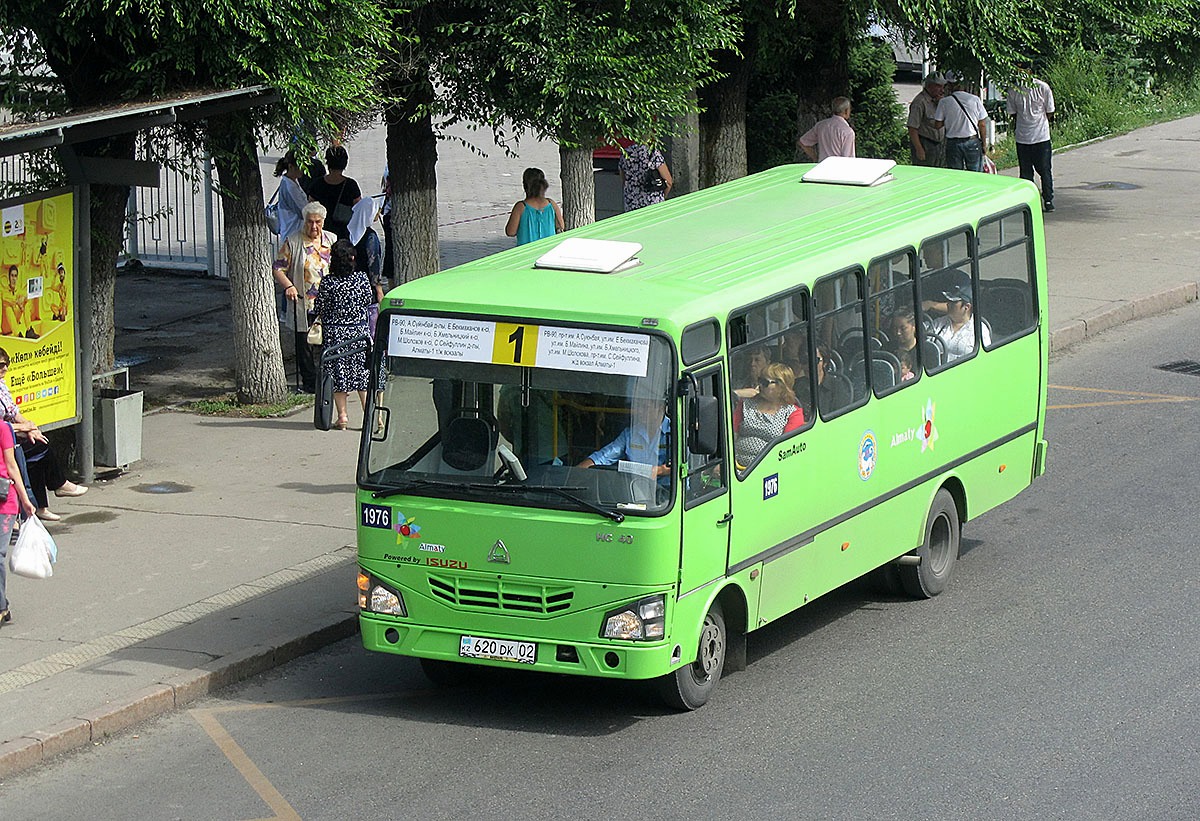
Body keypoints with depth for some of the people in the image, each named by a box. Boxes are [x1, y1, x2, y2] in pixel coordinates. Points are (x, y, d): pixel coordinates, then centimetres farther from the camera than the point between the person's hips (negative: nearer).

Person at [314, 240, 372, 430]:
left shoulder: (327, 282, -12)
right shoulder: (361, 278, -9)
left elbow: (320, 309, -5)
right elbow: (368, 300, 6)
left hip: (334, 332, -1)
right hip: (359, 331, 1)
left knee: (338, 373, 7)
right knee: (363, 372, 8)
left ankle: (342, 416, 8)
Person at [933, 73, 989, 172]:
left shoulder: (944, 102, -7)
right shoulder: (975, 100, -4)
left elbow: (938, 125, -3)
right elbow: (982, 125, 0)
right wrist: (983, 144, 10)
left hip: (953, 143, 0)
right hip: (973, 142, 0)